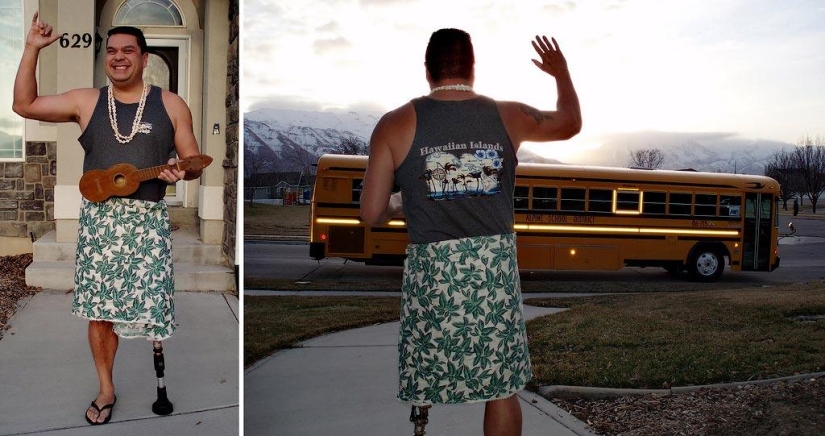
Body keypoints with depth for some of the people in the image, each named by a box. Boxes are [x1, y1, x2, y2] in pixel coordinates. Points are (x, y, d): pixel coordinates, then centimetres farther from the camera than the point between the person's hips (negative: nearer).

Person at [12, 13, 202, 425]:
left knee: (152, 309, -2)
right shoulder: (86, 101, 8)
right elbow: (24, 105, 9)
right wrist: (32, 49, 3)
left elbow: (194, 163, 6)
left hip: (148, 221, -1)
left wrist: (180, 171, -17)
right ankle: (106, 389, 24)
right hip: (98, 219, 2)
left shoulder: (170, 105, 4)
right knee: (99, 309, 6)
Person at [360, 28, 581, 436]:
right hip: (495, 266, 2)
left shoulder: (396, 124, -4)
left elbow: (372, 213, -3)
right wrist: (561, 71, 39)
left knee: (425, 394, 13)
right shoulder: (508, 116, 3)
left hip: (431, 271, -1)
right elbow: (571, 123, 22)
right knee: (502, 388, 13)